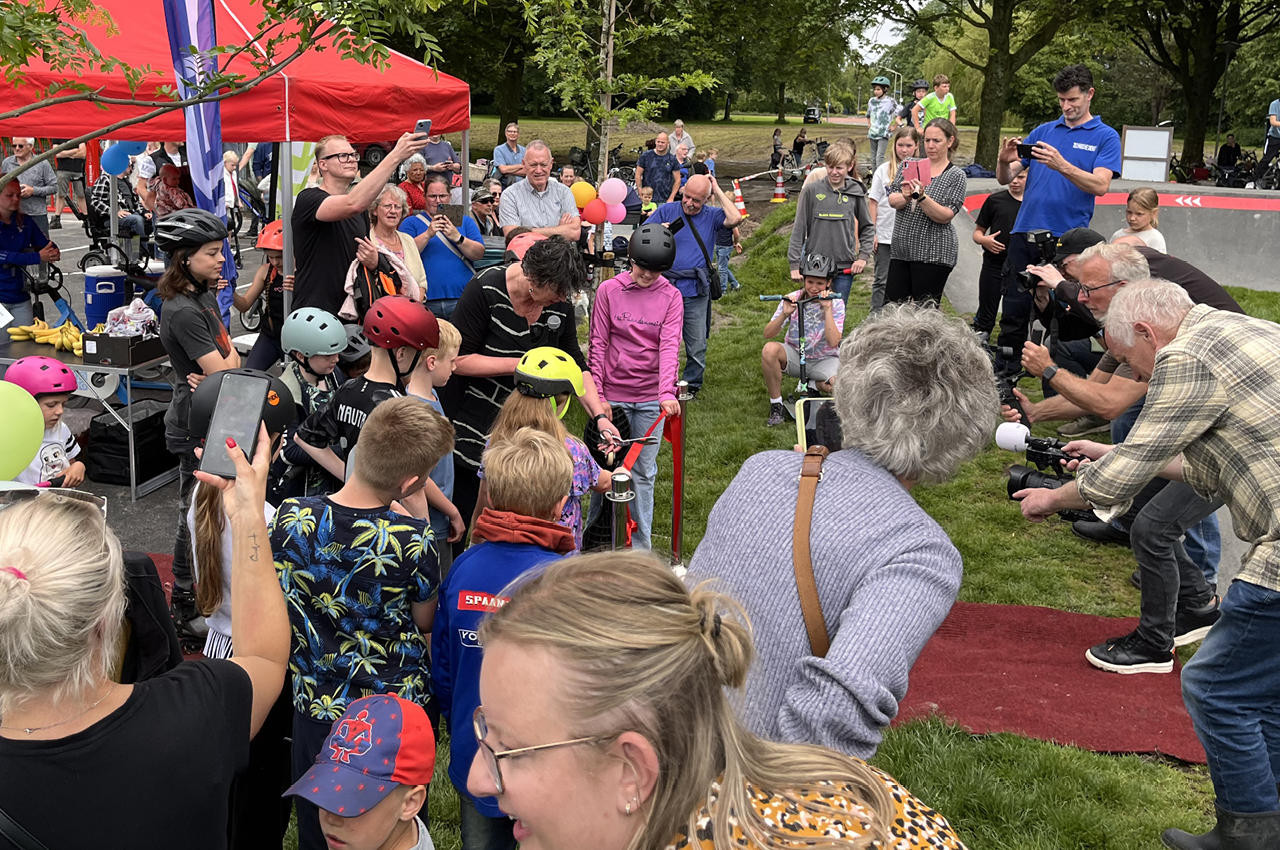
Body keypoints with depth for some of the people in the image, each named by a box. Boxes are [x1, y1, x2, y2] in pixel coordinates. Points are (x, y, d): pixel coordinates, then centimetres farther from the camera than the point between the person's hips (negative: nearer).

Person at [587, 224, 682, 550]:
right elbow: (598, 344, 0)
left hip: (650, 398, 1)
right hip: (612, 394, 0)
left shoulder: (671, 296, 0)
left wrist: (667, 392, -24)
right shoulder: (609, 290, -1)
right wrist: (596, 394, -4)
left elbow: (669, 346, -10)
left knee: (644, 472, 8)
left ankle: (641, 546, 19)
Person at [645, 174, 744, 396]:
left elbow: (735, 219, -13)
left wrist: (717, 190, -5)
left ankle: (692, 386, 21)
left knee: (697, 346, 6)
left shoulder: (712, 216, 7)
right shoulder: (666, 211, 6)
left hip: (696, 291, 0)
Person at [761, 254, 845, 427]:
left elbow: (833, 342, -23)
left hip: (824, 359, -1)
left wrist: (827, 309, -26)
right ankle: (776, 406, -17)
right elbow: (768, 334, -14)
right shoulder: (792, 299, -8)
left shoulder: (836, 303, -10)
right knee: (769, 349, -33)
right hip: (795, 356, 1)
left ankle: (812, 385, 5)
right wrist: (784, 314, -31)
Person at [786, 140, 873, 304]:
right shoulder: (811, 191, -2)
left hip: (844, 267, 1)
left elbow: (867, 227, 14)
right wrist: (794, 264, -4)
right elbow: (799, 229, 0)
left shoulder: (856, 193, 3)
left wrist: (863, 256, 1)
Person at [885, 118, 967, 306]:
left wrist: (921, 197, -25)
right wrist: (905, 197, -21)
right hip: (901, 249, 4)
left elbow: (945, 216, -11)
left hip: (933, 254, -4)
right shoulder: (908, 166, 11)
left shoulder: (956, 176, 0)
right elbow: (892, 200, 1)